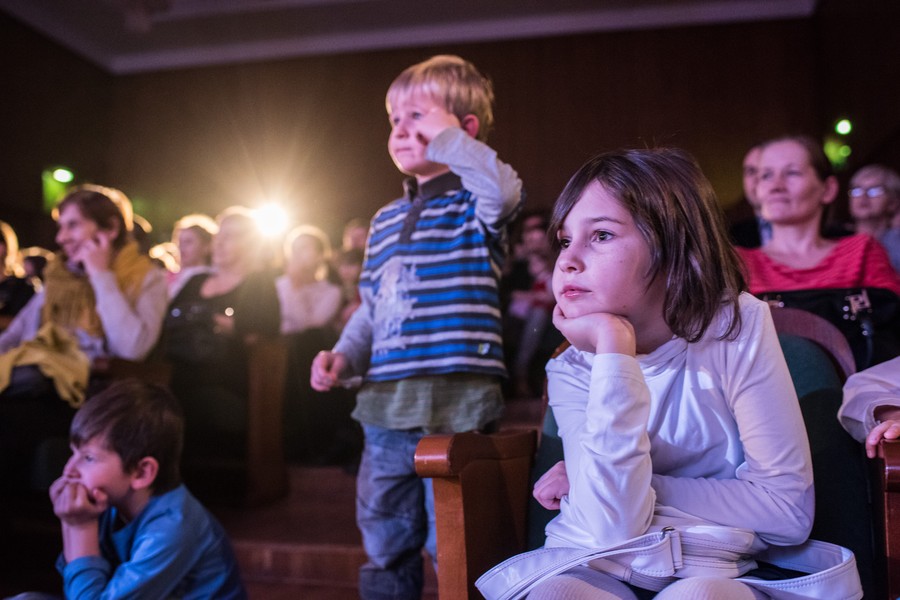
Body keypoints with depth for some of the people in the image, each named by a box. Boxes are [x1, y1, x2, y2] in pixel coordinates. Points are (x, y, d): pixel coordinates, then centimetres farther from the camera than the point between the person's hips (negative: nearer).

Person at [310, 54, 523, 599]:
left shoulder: (473, 203, -3)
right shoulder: (386, 220, 17)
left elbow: (504, 191, -29)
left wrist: (445, 136, -17)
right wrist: (344, 356, 5)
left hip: (456, 404, -7)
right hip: (386, 405, 7)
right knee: (384, 541, 19)